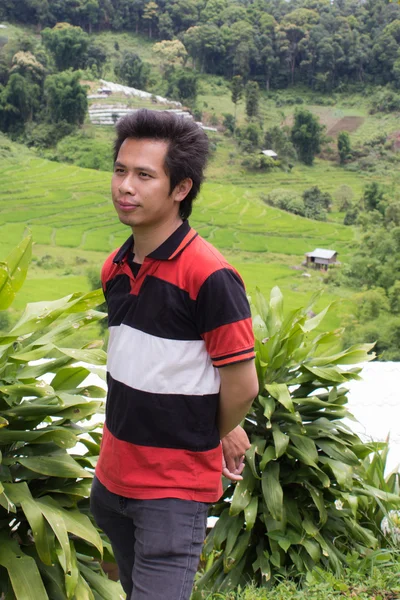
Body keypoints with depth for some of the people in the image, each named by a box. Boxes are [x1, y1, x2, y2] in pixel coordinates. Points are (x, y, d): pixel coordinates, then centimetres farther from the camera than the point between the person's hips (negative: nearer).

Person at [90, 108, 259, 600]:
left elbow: (242, 383, -18)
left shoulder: (209, 276, -22)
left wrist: (218, 436, 2)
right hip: (112, 474, 8)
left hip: (176, 486, -7)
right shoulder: (115, 269, 2)